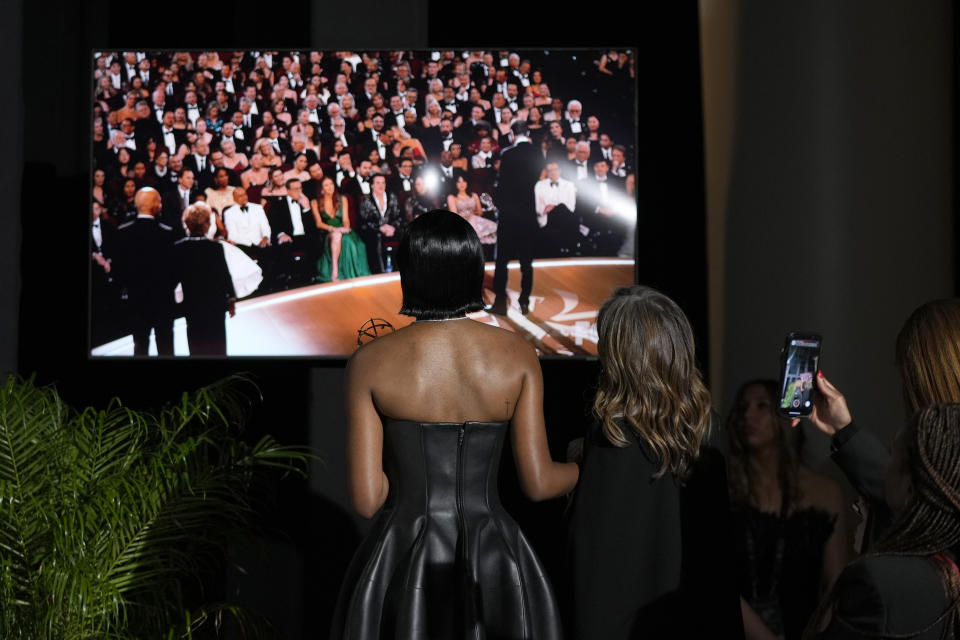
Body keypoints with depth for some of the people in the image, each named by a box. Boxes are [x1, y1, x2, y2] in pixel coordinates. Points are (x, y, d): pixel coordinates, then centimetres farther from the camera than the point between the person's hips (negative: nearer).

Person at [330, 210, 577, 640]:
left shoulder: (370, 363, -8)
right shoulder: (518, 354, -4)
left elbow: (366, 499, -8)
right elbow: (538, 482, -2)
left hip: (402, 564, -1)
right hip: (493, 569, 1)